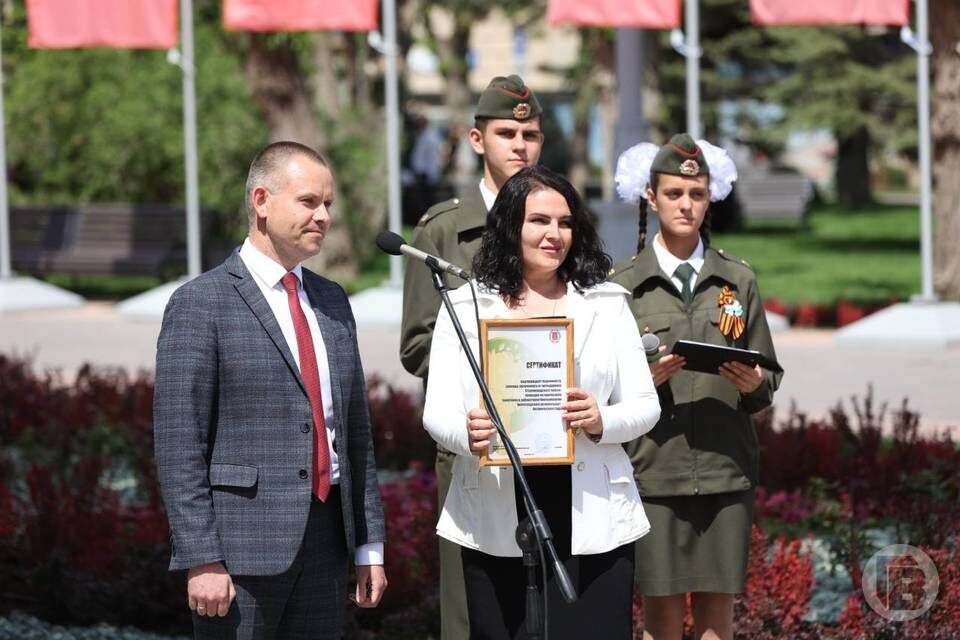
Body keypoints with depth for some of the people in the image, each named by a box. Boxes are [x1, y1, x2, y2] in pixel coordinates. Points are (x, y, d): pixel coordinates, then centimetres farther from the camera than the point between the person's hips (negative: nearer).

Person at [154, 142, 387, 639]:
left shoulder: (332, 302, 15)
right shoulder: (201, 304, -6)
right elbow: (178, 446, -10)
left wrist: (369, 545, 13)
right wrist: (202, 561, -16)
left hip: (325, 539, 6)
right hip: (241, 549, -6)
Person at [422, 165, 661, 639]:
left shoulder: (606, 304, 11)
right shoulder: (465, 306, 8)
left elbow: (645, 406, 8)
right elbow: (437, 412, 1)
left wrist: (602, 421, -14)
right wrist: (468, 433, -22)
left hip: (592, 522, 1)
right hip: (496, 526, 0)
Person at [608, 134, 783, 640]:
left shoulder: (738, 281, 9)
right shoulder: (622, 285, 3)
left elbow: (767, 382, 13)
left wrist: (754, 385, -9)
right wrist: (642, 380, -15)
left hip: (726, 466, 2)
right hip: (653, 466, -2)